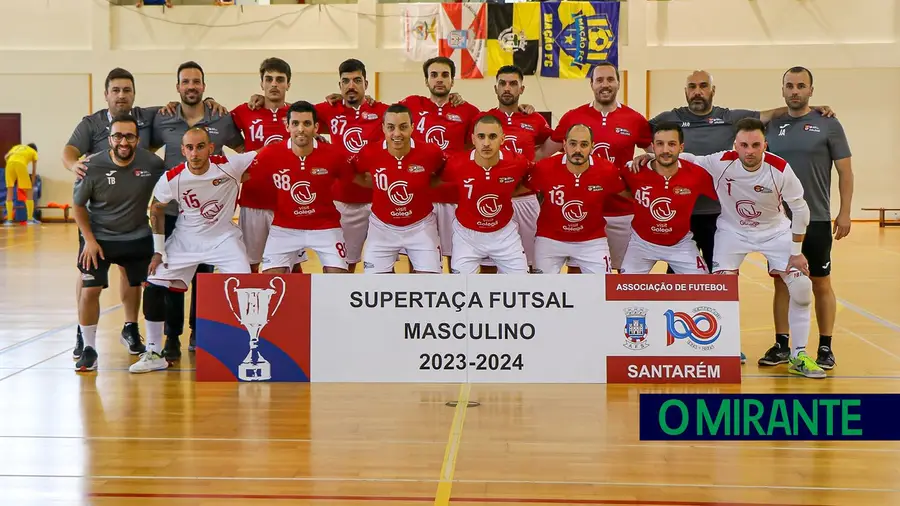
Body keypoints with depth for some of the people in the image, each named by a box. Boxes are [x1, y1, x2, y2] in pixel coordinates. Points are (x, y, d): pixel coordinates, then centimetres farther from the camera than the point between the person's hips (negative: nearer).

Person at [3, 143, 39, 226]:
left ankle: (9, 219, 6)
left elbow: (6, 157, 19)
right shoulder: (34, 152, 29)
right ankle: (30, 219, 5)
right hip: (21, 164, -3)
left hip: (10, 163, 3)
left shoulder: (17, 146, 37)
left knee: (10, 192, 11)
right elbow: (34, 171, 26)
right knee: (29, 192, 10)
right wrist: (32, 185, 32)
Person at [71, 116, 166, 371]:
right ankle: (89, 348, 8)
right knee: (90, 290, -7)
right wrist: (89, 240, -9)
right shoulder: (92, 167, -19)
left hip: (138, 238, 2)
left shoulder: (153, 164, -16)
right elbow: (78, 205, -5)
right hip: (99, 237, -2)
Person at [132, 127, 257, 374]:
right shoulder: (172, 178, -18)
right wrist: (158, 251, -1)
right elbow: (156, 209, 0)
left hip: (224, 238, -1)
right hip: (186, 240, 1)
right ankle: (154, 354, 8)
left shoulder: (229, 165, -22)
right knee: (154, 287, -6)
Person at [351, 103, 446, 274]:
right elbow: (353, 175, 4)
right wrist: (379, 185, -2)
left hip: (421, 226, 0)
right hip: (382, 227, 1)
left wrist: (424, 184, -7)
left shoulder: (430, 152, -18)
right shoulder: (370, 153, -17)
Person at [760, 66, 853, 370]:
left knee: (820, 284, 5)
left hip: (816, 220, -3)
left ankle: (825, 348, 13)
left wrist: (844, 213, -8)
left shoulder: (828, 125, -2)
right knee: (782, 283, 7)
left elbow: (845, 172, -2)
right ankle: (781, 346, 16)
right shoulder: (772, 126, 6)